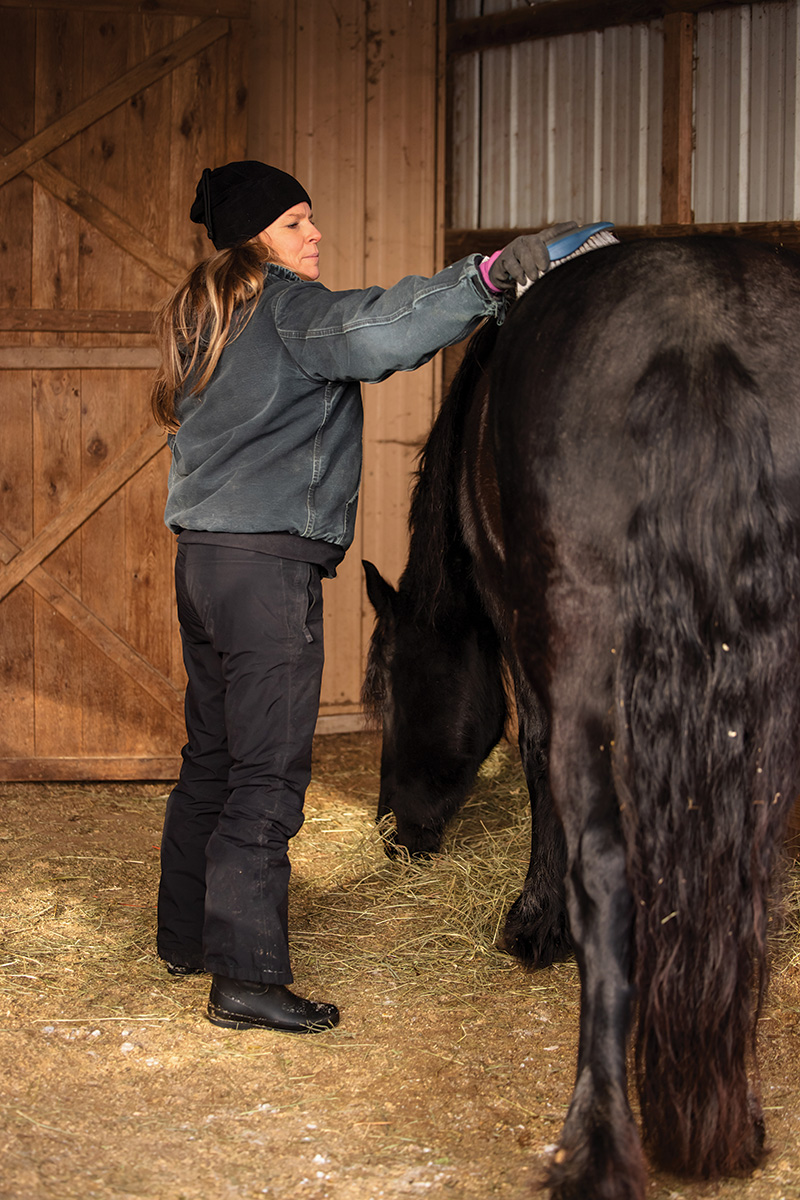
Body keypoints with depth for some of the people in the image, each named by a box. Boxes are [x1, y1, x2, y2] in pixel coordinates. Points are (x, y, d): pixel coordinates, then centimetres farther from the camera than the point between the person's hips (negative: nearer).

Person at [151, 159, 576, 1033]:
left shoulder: (207, 317, 18)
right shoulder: (284, 307, -11)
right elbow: (371, 332, -31)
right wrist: (490, 276, -36)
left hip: (202, 557, 10)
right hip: (268, 563, -9)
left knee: (211, 754, 18)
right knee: (270, 770, -7)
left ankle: (186, 935, 29)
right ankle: (245, 977, -7)